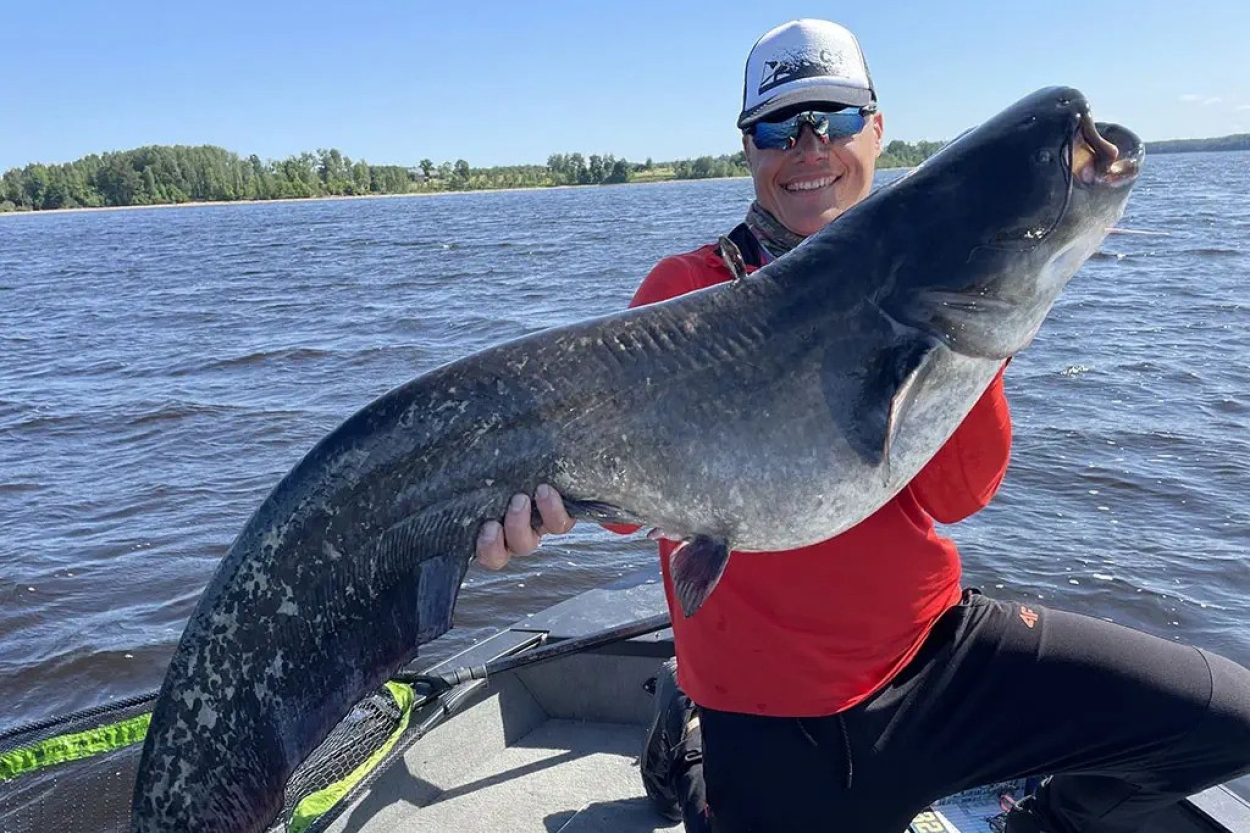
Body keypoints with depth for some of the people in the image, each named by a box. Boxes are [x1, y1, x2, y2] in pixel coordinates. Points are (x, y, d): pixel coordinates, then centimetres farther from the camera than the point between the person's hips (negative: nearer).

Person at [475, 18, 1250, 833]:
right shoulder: (691, 292, -8)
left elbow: (955, 496, -9)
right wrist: (548, 492, -42)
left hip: (935, 645, 4)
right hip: (773, 715, -3)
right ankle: (688, 752, 36)